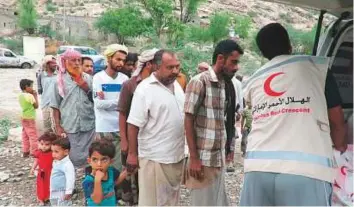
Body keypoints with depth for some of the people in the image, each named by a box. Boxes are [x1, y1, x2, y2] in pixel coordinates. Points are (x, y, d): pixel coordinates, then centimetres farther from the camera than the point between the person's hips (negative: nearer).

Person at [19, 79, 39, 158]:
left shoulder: (21, 95, 6)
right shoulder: (30, 96, -19)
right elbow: (36, 106, -11)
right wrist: (35, 96, -5)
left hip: (24, 118, 9)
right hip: (30, 119, -9)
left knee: (25, 136, 15)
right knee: (33, 136, -1)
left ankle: (25, 152, 23)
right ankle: (34, 153, 4)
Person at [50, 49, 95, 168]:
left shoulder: (88, 79, 5)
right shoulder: (59, 81, 1)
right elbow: (56, 106, 3)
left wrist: (87, 89, -8)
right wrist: (58, 126, -2)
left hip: (88, 125, 2)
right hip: (69, 127, -2)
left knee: (88, 156, 9)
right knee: (73, 157, 3)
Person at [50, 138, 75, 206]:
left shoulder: (67, 164, -27)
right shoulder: (55, 162, 4)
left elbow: (70, 179, -29)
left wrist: (68, 192, -28)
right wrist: (51, 190, 24)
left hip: (62, 192, -10)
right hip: (54, 192, 10)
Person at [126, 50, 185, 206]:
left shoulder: (177, 85, 8)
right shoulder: (144, 89, -15)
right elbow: (134, 124, -16)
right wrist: (132, 154, -15)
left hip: (177, 155, 7)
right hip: (155, 157, -7)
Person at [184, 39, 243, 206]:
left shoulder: (226, 85, 11)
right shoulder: (199, 82, -10)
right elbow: (188, 121, -12)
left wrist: (226, 152, 14)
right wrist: (193, 158, -15)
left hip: (220, 159, 7)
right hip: (203, 159, -7)